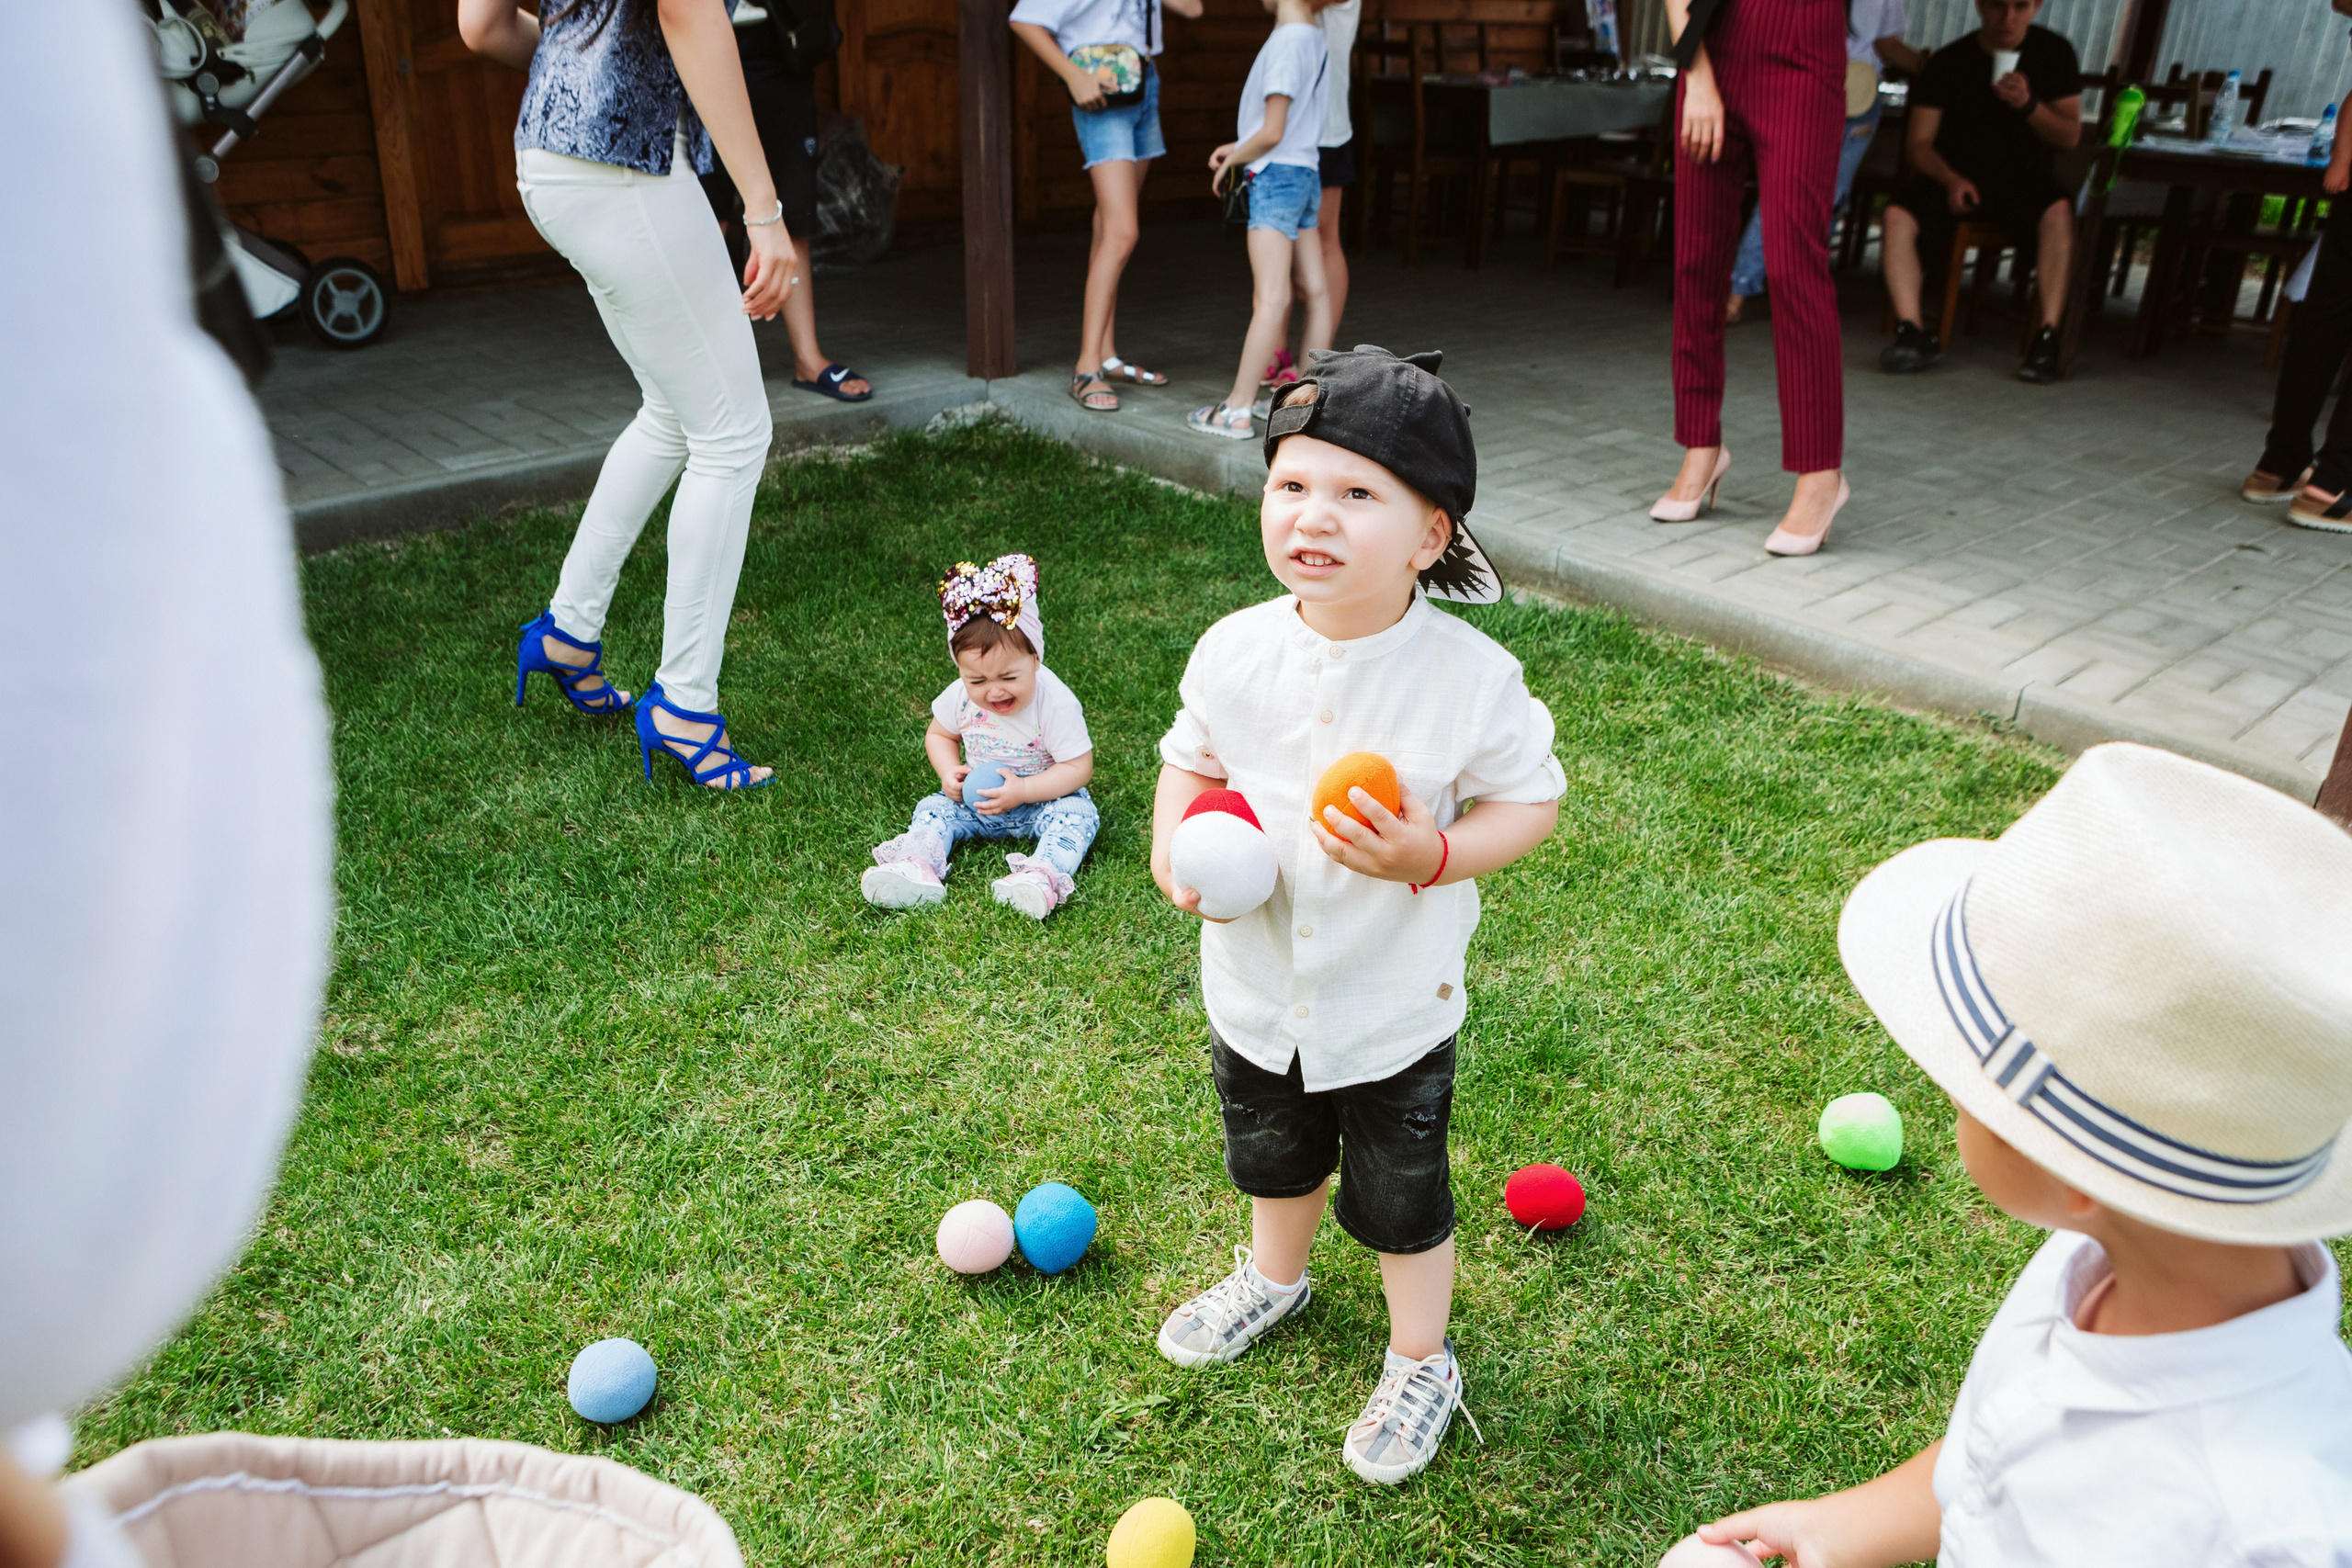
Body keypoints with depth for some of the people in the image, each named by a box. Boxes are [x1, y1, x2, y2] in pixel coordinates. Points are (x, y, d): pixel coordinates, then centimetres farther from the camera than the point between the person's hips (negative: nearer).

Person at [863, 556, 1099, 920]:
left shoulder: (1055, 703, -26)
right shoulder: (961, 697, -13)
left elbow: (1078, 768, -23)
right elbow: (938, 735, 7)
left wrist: (1023, 791, -31)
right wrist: (949, 773, -14)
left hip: (1043, 799, -4)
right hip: (977, 799, 4)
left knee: (1075, 812, -30)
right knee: (934, 808, -13)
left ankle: (1042, 876, -53)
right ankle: (916, 867, -35)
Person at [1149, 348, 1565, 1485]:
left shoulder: (1469, 676, -23)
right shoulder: (1236, 651, -14)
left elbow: (1532, 800, -11)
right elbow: (1192, 759, 3)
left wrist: (1434, 856, -28)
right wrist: (1173, 843, -16)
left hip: (1394, 1003, -4)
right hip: (1254, 986, 4)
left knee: (1399, 1197, 16)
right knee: (1271, 1154, 29)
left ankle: (1421, 1362, 44)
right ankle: (1274, 1277, 61)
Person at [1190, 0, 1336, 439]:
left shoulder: (1285, 43, -15)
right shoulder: (1317, 39, 11)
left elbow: (1272, 133, -17)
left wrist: (1232, 161, -1)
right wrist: (1239, 149, 15)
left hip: (1276, 175, -9)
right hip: (1307, 172, 9)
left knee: (1271, 298, -12)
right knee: (1314, 292, 9)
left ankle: (1237, 410, -12)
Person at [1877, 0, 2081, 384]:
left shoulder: (2053, 53, 2)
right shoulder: (1949, 61, -1)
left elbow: (2071, 136, -1)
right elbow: (1920, 143, -2)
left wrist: (2029, 105, -20)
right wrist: (1951, 180, -21)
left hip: (2021, 177, 0)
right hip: (1954, 176, 0)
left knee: (2059, 211, -33)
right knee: (1898, 214, -30)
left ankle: (2048, 336, -32)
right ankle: (1913, 333, -33)